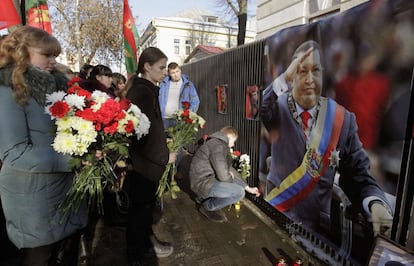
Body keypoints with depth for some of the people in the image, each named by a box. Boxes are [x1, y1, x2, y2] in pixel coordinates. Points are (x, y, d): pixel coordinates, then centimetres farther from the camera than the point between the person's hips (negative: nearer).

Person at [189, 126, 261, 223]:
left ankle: (205, 197, 14)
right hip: (202, 182, -10)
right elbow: (223, 176, -23)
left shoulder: (221, 145, 14)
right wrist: (231, 178, 2)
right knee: (239, 192, -20)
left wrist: (248, 188, 20)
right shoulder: (217, 146, -19)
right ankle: (207, 207, -1)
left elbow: (230, 169, 20)